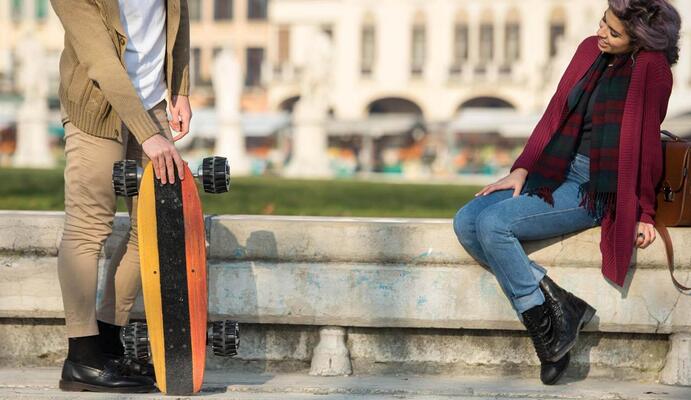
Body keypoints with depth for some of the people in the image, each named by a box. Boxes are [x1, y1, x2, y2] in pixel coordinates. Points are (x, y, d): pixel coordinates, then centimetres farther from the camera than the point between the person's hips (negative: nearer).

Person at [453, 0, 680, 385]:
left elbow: (647, 142, -10)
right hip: (557, 171, 8)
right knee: (466, 223, -10)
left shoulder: (652, 69, -12)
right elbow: (556, 112, 11)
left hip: (596, 189, -8)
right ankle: (556, 303, -12)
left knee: (493, 223, -23)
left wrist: (643, 212, -6)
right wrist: (522, 170, 3)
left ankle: (544, 326, -10)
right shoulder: (590, 50, 8)